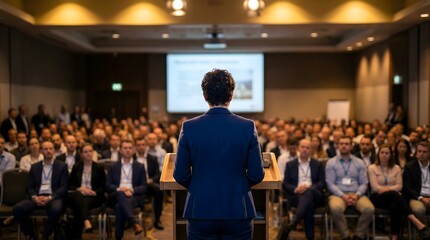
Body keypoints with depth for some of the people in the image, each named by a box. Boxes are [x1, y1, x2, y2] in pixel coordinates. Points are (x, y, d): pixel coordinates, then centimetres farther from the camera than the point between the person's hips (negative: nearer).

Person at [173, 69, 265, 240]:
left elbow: (180, 175, -3)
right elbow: (257, 175, -4)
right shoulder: (248, 127, -7)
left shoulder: (189, 127, -7)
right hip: (238, 212, 0)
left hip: (200, 211, 0)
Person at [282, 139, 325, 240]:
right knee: (309, 204, -38)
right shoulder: (290, 164, 16)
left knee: (309, 192, -40)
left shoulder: (318, 164, 16)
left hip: (314, 195, 0)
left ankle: (295, 221, -52)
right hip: (296, 195, 0)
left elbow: (322, 183, 6)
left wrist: (309, 187, -14)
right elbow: (284, 184, 9)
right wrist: (296, 189, -14)